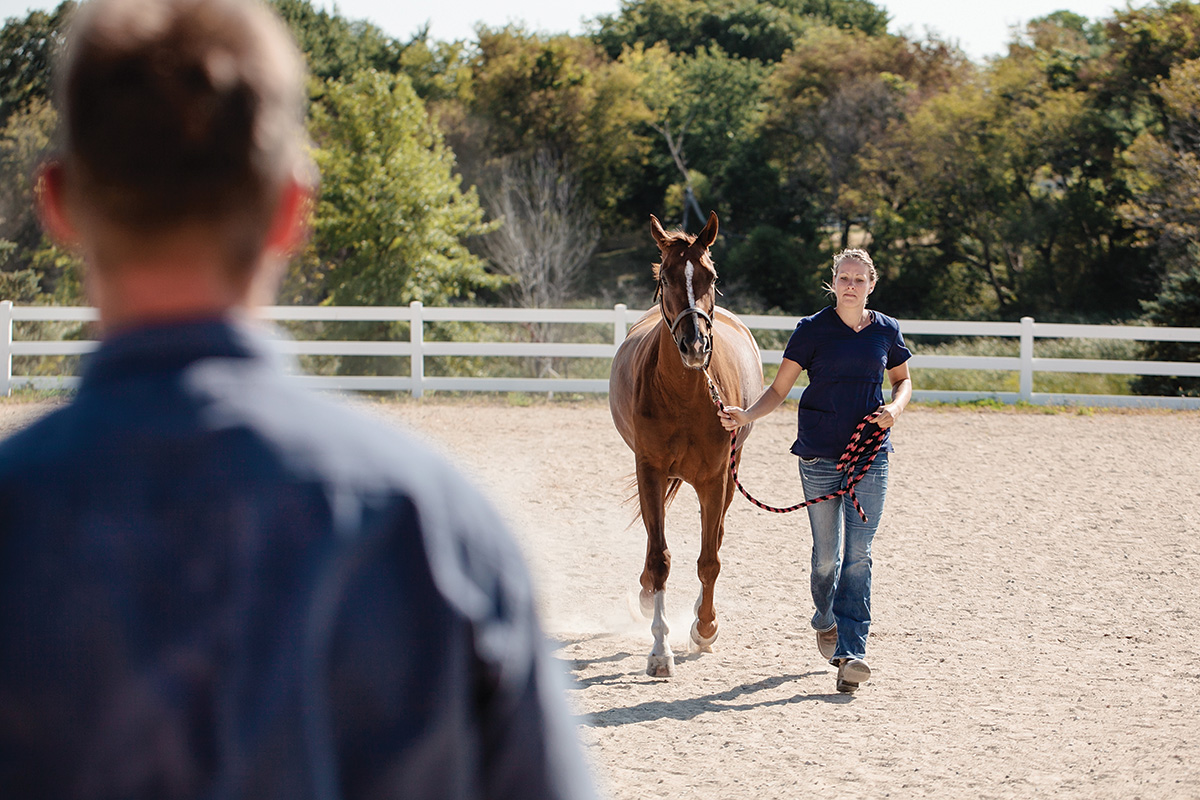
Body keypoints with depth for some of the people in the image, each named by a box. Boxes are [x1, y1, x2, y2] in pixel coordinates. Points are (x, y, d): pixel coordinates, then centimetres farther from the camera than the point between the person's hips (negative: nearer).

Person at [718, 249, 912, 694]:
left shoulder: (886, 331, 6)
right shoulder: (813, 330, -1)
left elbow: (903, 379, 20)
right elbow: (779, 389, 0)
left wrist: (895, 408, -2)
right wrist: (746, 416, -17)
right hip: (820, 456, -1)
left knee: (858, 553, -8)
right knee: (827, 554, 5)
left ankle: (850, 651, -11)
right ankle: (826, 620, 35)